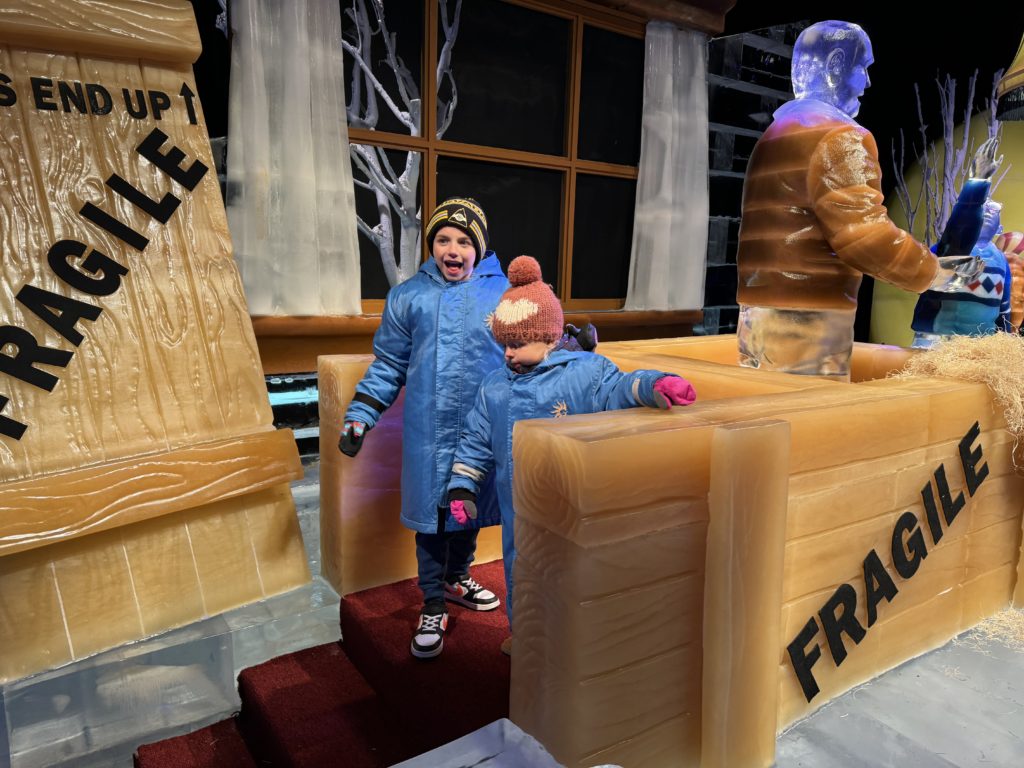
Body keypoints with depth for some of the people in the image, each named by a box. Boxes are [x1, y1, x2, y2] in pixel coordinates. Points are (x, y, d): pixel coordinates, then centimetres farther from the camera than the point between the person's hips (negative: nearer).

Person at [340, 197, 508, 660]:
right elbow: (388, 366, 4)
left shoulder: (504, 293, 0)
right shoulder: (408, 296, 1)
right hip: (429, 432, 0)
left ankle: (457, 579, 42)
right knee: (430, 514, 7)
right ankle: (433, 607, 25)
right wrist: (360, 417, -1)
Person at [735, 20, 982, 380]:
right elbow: (866, 234, -14)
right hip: (806, 322, -9)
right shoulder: (838, 137, -6)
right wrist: (939, 275, -1)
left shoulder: (772, 136, 20)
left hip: (757, 314, 9)